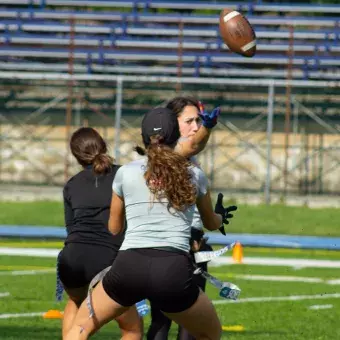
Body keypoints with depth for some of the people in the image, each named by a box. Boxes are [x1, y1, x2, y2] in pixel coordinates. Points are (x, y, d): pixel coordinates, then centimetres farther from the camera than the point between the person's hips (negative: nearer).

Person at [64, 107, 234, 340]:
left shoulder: (125, 173, 12)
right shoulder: (194, 175, 13)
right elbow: (211, 223, 33)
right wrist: (222, 217, 58)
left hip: (129, 267, 0)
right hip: (174, 271, 0)